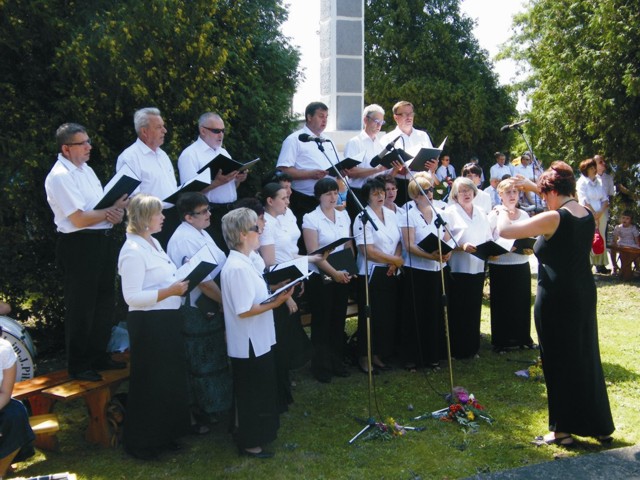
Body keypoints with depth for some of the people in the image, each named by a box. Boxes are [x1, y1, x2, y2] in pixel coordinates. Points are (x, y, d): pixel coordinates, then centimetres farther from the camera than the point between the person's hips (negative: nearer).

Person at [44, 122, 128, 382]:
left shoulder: (87, 170, 14)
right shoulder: (60, 176, -15)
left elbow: (103, 205, 14)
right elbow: (80, 219, -20)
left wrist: (116, 213, -9)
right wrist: (112, 210, -12)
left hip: (103, 242, 9)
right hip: (79, 246, -9)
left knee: (104, 301, 18)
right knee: (81, 308, 2)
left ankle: (98, 356, 34)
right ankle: (78, 366, 17)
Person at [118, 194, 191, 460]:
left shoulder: (153, 242, 11)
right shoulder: (133, 251, -18)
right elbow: (132, 296, -23)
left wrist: (182, 277, 7)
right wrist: (170, 291, -25)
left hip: (167, 319, 10)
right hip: (148, 323, -10)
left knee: (170, 378, 19)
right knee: (150, 383, 3)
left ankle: (164, 434, 35)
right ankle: (142, 442, 20)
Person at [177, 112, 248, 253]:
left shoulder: (223, 152, 18)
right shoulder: (190, 154, -7)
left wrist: (238, 179, 0)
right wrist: (217, 182, -23)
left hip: (230, 212, 7)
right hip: (210, 215, -7)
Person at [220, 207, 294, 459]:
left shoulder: (243, 262, 7)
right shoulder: (237, 268, -25)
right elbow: (244, 310, -26)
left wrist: (275, 294, 6)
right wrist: (276, 303, -23)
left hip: (257, 341, 10)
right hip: (249, 344, -10)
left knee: (258, 393, 22)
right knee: (251, 395, 6)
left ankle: (255, 434, 38)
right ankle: (248, 443, 21)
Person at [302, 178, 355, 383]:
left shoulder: (343, 216, 6)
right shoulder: (311, 218, -10)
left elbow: (349, 246, 11)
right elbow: (313, 252, -15)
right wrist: (334, 272, -20)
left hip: (343, 276, 5)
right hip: (321, 277, -5)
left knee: (338, 320, 11)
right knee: (322, 322, 3)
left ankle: (337, 362, 24)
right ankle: (321, 366, 13)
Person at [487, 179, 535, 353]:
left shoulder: (524, 215, 10)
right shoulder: (494, 215, -4)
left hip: (522, 266, 4)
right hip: (500, 267, -4)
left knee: (523, 302, 9)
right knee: (502, 304, 2)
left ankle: (523, 337, 24)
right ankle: (500, 341, 13)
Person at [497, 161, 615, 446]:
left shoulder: (553, 218, -19)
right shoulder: (587, 214, 3)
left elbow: (505, 231, -16)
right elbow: (564, 202, 28)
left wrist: (503, 212, 4)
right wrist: (535, 187, 29)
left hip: (556, 298, -7)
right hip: (584, 294, 7)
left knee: (559, 361, 5)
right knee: (586, 357, 17)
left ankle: (563, 429, 16)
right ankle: (599, 425, 28)